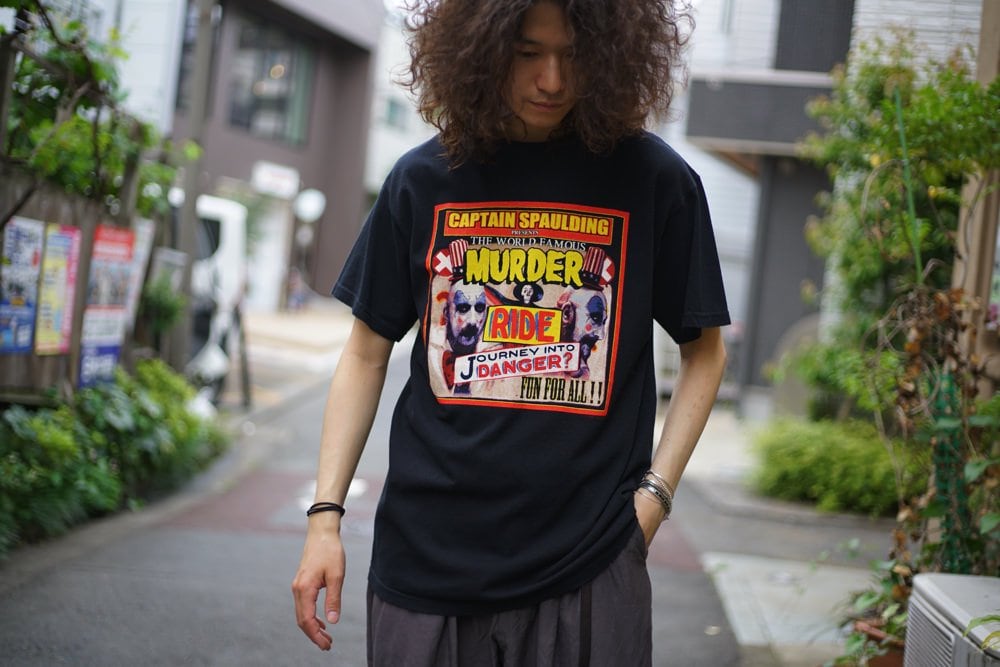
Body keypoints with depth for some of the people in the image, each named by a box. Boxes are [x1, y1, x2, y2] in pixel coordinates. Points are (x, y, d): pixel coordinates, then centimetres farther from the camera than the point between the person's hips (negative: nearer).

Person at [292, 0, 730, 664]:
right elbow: (367, 355, 9)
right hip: (426, 557, 2)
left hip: (589, 567, -1)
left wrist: (654, 494, -2)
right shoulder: (423, 180, 3)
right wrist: (326, 515, 2)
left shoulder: (654, 180, -1)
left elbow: (704, 350, 8)